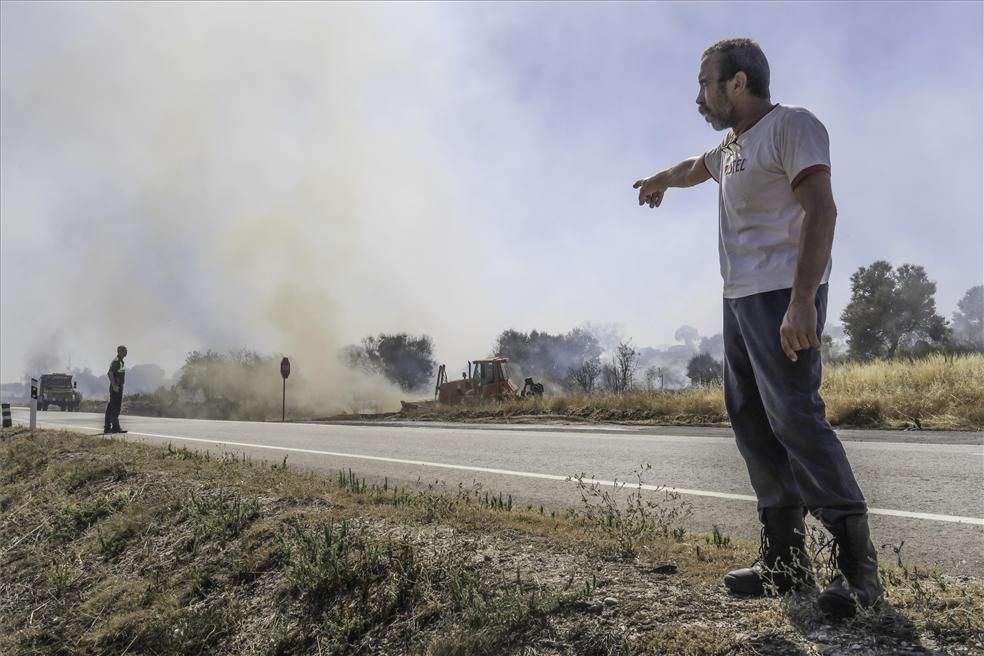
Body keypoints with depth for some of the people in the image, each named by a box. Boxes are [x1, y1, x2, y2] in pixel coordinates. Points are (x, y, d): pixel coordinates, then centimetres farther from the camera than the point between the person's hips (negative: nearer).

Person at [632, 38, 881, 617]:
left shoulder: (791, 126, -5)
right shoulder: (732, 145, 22)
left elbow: (821, 209, -18)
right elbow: (696, 167, 46)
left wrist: (802, 301, -28)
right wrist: (662, 180, 66)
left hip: (784, 296, -9)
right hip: (740, 297, 9)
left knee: (794, 416, -17)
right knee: (751, 419, 5)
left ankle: (857, 564, -10)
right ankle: (786, 558, 8)